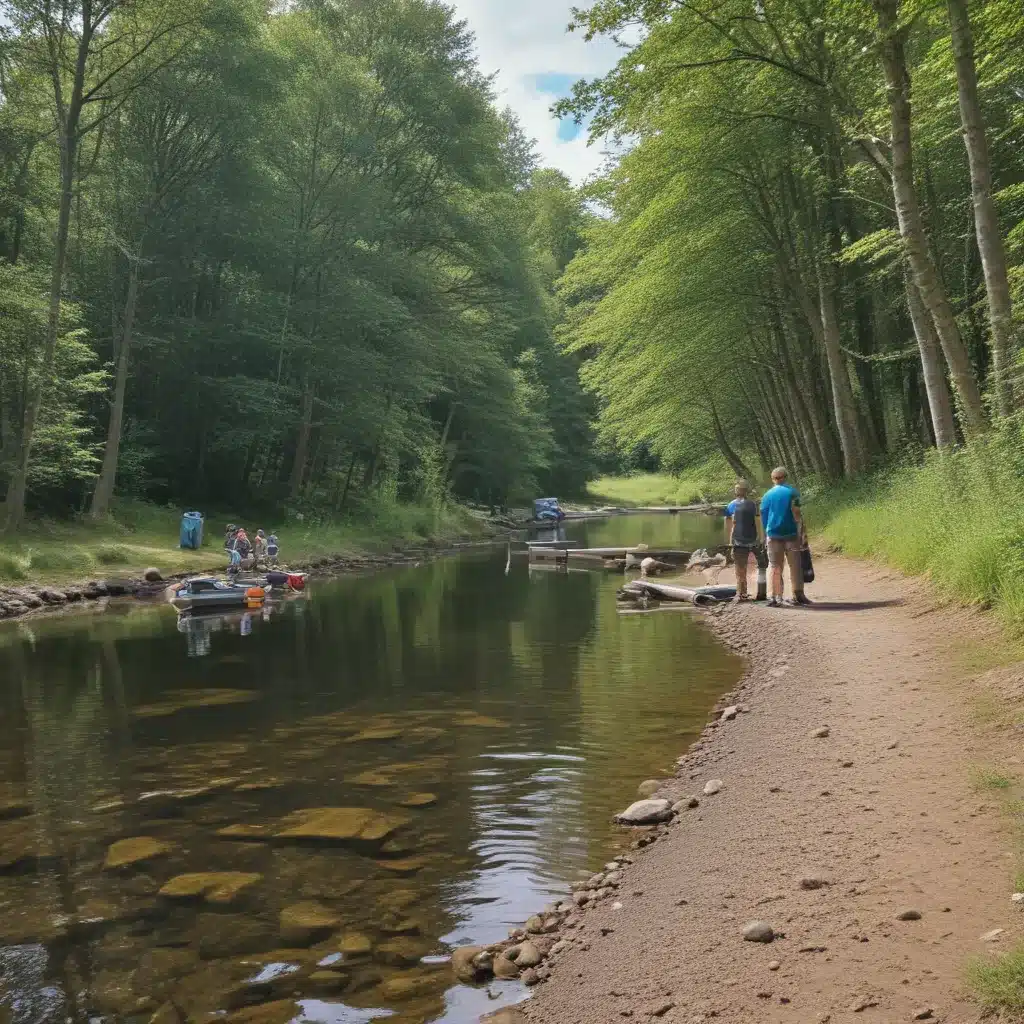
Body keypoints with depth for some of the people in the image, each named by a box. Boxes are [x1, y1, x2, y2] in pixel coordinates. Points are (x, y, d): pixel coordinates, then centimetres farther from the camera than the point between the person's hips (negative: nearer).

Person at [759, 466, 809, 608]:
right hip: (790, 534, -2)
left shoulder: (767, 495, 5)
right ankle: (798, 595, 6)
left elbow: (763, 517, 8)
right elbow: (797, 513, -9)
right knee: (795, 566, 6)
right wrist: (802, 532, -7)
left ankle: (774, 597, 2)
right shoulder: (792, 492, -4)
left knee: (775, 567, 6)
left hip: (773, 535, 2)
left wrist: (766, 535, 16)